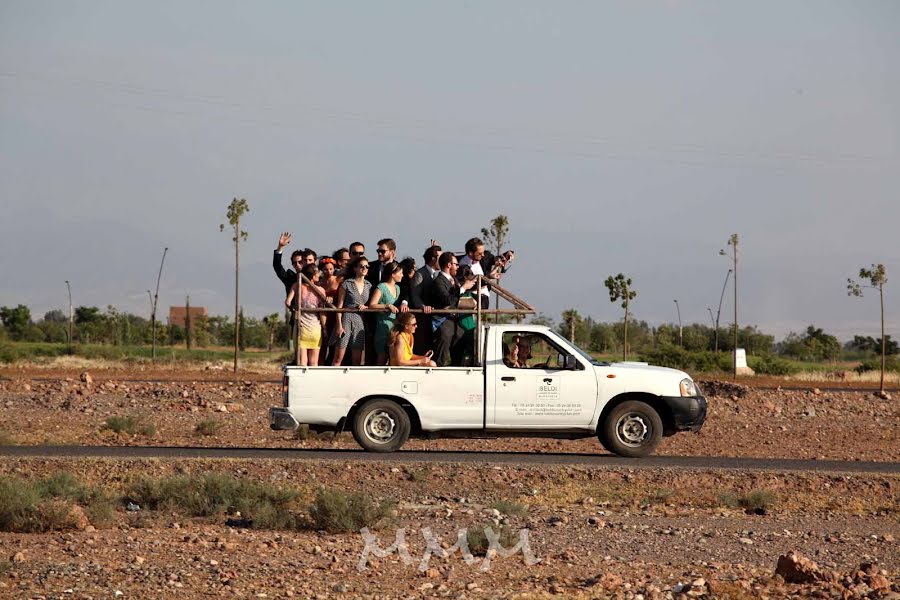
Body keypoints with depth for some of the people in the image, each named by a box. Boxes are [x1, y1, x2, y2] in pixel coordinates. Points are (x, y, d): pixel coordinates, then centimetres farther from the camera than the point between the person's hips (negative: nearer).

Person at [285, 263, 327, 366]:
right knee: (313, 363, 7)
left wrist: (293, 308, 12)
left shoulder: (297, 287, -3)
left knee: (302, 362, 0)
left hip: (300, 327, 0)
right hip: (315, 329, 0)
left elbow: (287, 302, -11)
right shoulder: (320, 290, -6)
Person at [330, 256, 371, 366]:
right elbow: (339, 306, -2)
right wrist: (339, 325, -10)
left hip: (360, 321, 4)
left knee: (357, 360, 5)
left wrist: (365, 307, -4)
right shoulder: (347, 284, -1)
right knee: (338, 357, -8)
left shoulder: (368, 286, 11)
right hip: (346, 319, -4)